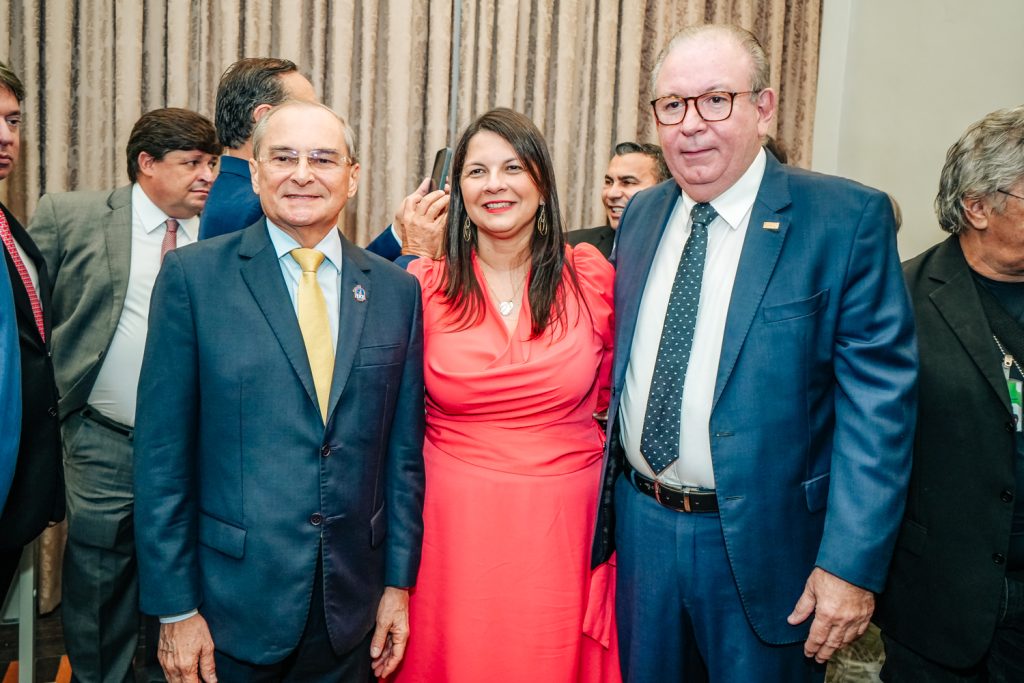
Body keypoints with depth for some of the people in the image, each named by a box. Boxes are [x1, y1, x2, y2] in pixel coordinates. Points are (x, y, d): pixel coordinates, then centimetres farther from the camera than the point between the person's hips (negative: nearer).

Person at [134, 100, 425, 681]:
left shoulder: (397, 290, 2)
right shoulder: (193, 276, -6)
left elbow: (403, 448, 4)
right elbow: (162, 453, -6)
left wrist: (398, 583, 3)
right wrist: (174, 608, -7)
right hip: (231, 605, -2)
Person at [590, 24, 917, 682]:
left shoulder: (848, 219, -12)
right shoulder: (641, 215, 5)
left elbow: (878, 399, -14)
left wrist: (852, 563, -16)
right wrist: (610, 496, 10)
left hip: (764, 544, -4)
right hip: (639, 525, 5)